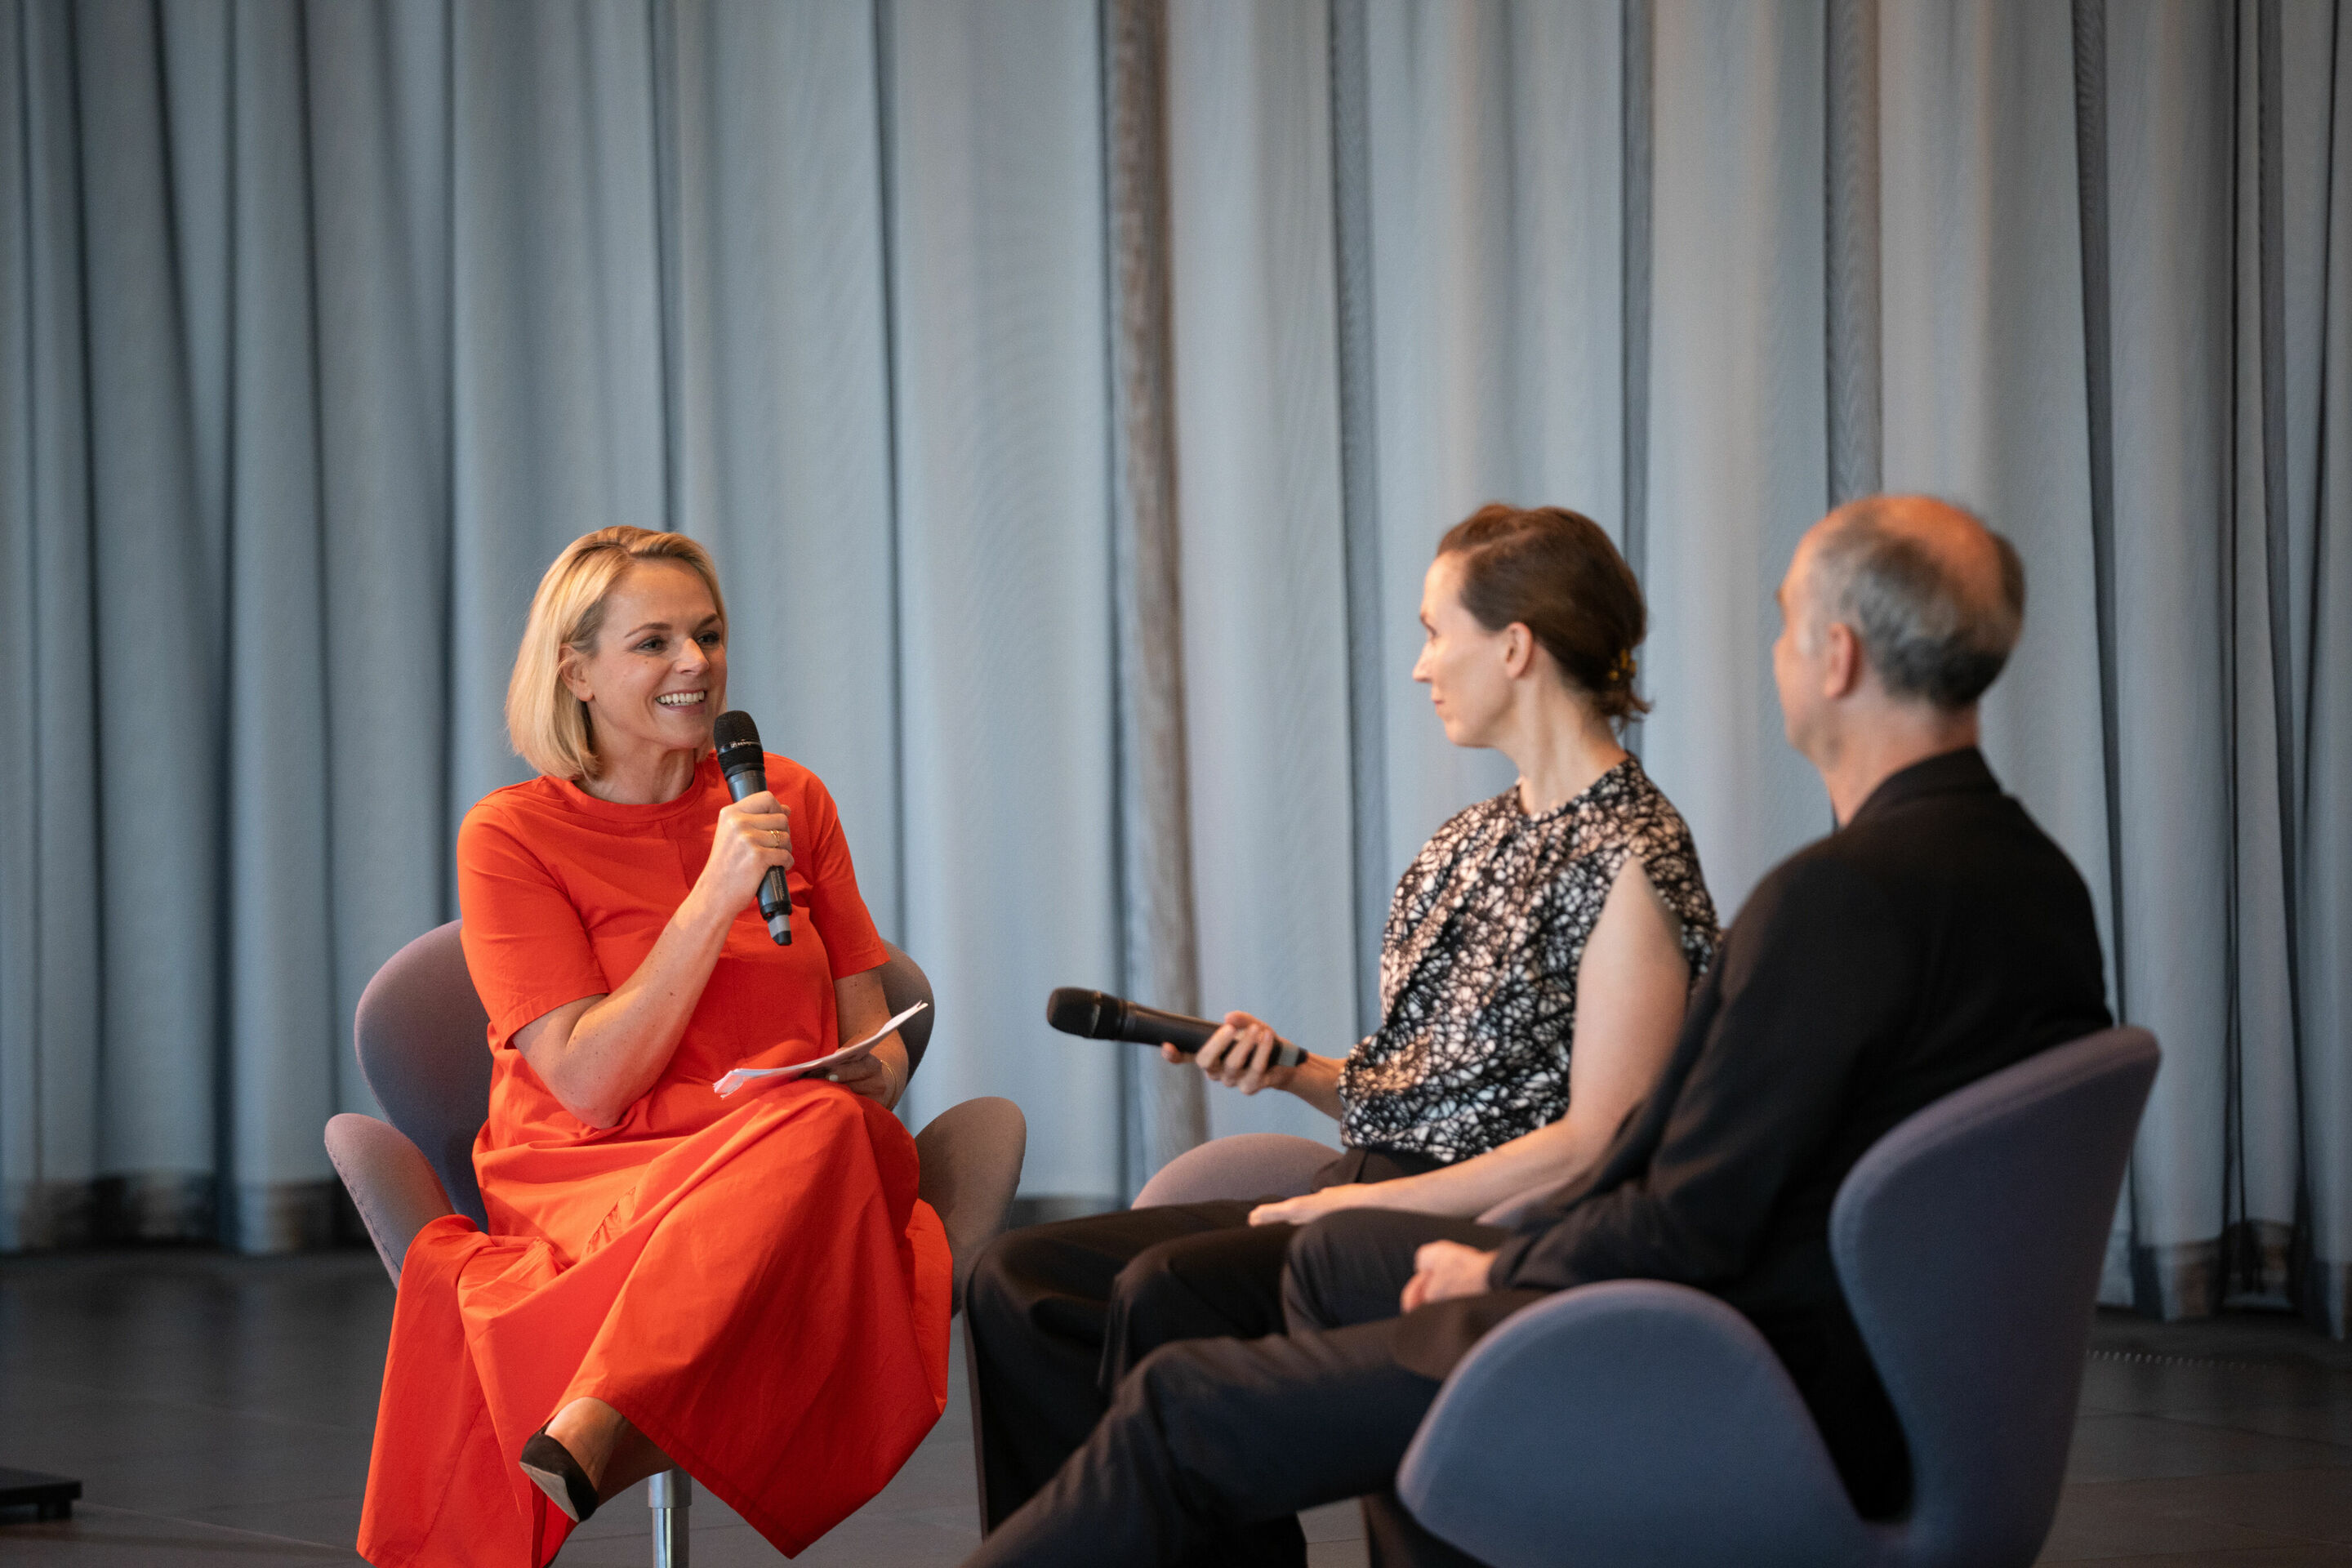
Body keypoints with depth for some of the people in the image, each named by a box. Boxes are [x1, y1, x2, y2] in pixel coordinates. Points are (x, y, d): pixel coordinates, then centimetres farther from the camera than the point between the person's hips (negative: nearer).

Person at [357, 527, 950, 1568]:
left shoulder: (790, 802, 14)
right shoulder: (510, 838, 1)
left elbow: (876, 1041, 18)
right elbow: (589, 1087, -9)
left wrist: (870, 1073, -8)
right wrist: (716, 896, -15)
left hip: (794, 1169, 4)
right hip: (594, 1190, -4)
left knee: (824, 1128, -36)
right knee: (809, 1131, -37)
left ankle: (585, 1440, -48)